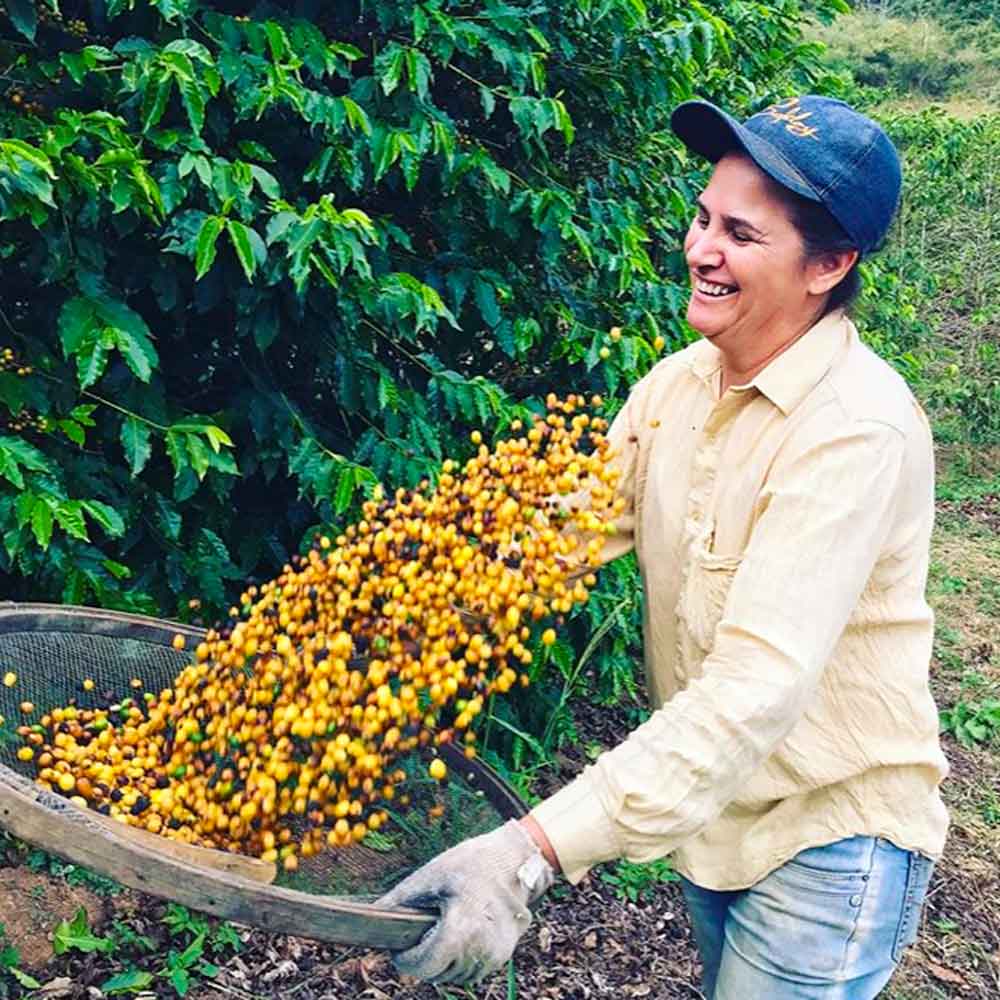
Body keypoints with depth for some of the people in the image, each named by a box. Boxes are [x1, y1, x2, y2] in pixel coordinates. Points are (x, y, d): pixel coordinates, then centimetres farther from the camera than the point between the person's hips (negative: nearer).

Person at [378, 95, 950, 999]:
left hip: (830, 835, -7)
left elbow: (755, 691, -35)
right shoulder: (678, 383, -1)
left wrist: (533, 852, -42)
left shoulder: (855, 429, -27)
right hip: (710, 811, 7)